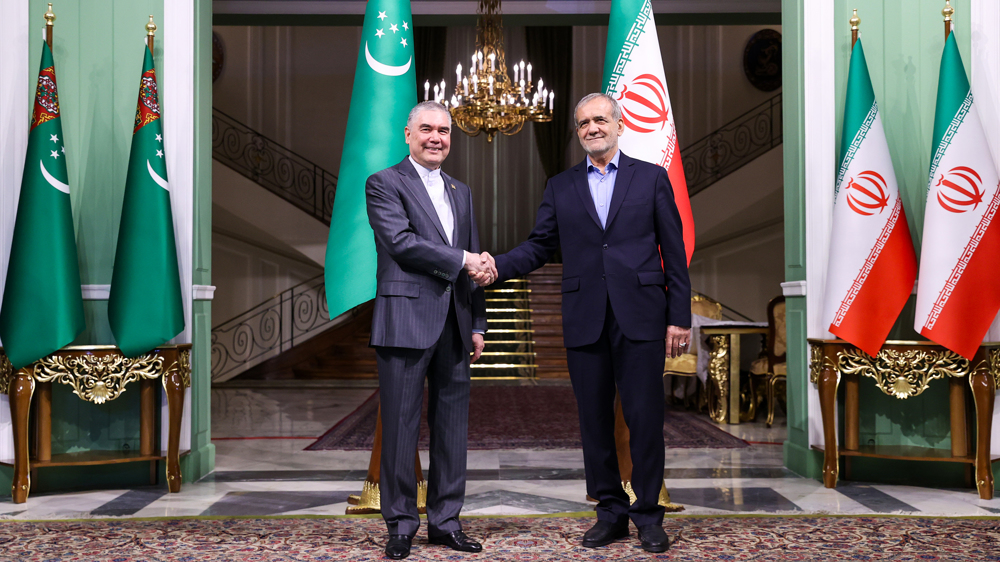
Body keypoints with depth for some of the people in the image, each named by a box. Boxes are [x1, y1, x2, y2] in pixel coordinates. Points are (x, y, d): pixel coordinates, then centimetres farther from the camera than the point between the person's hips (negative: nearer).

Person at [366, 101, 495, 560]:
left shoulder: (461, 192, 20)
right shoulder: (384, 183, 1)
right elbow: (401, 242, -13)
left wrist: (477, 324, 13)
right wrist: (460, 259, -12)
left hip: (454, 325, 6)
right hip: (406, 320, -6)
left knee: (453, 425, 8)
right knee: (401, 424, -1)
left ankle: (445, 521, 17)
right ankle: (401, 524, 9)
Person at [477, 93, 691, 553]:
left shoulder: (651, 178, 7)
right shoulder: (561, 187, 13)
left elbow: (673, 252, 4)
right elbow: (539, 245, 8)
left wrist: (680, 317, -2)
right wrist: (497, 266, -12)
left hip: (640, 318, -2)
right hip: (585, 321, 2)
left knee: (645, 418, -1)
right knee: (595, 420, 7)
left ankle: (648, 515, 11)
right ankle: (611, 511, 19)